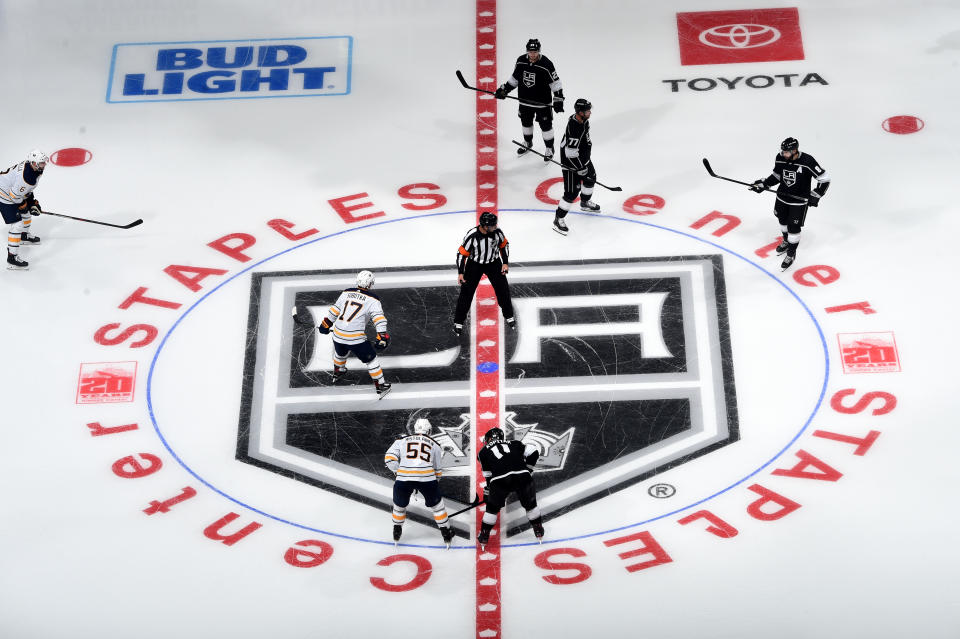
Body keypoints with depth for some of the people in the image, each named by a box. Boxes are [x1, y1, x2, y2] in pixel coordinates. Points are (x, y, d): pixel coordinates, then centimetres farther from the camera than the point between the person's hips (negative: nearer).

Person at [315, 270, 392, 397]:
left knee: (340, 353, 35)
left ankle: (337, 372, 60)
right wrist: (382, 335, -22)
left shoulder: (346, 293, 8)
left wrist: (326, 324, 26)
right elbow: (378, 317, -17)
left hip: (338, 335, 5)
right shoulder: (372, 300, -6)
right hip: (355, 338, -5)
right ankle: (381, 386, 11)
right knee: (371, 359, 9)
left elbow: (334, 310, 16)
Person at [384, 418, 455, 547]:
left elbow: (389, 458, 8)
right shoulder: (434, 445, 22)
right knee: (437, 505, 20)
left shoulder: (401, 441, 20)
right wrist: (436, 482, 37)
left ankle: (396, 534, 34)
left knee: (399, 505, 25)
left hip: (404, 478, 0)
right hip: (427, 478, 0)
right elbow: (437, 469, 24)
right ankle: (446, 534, 24)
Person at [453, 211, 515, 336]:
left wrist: (505, 263, -2)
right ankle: (458, 322, 13)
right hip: (474, 264, -3)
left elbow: (504, 245, 1)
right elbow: (462, 253, -17)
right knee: (466, 292, -2)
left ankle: (509, 317, 27)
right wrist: (460, 273, -17)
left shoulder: (497, 232, -20)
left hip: (493, 263, 3)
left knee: (503, 289, 6)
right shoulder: (472, 236, -29)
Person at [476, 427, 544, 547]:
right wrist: (528, 470, 31)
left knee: (493, 507, 22)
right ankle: (539, 531, 36)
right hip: (522, 476, 1)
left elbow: (487, 475, 24)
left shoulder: (484, 452, 26)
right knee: (530, 503, 26)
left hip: (500, 480, -1)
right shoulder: (513, 443, 29)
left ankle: (483, 536, 27)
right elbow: (533, 453, 20)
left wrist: (487, 492, 35)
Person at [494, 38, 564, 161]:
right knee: (526, 122, 21)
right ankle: (528, 143, 46)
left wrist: (558, 100, -21)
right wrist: (503, 90, 1)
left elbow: (555, 83, -15)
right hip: (525, 101, 5)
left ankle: (550, 149, 27)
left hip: (542, 102, -5)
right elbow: (514, 78, 8)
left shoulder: (546, 64, -22)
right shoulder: (521, 61, -8)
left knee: (546, 125, 7)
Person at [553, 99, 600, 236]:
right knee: (572, 192, -5)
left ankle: (585, 203, 54)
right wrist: (581, 169, -22)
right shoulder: (574, 128, -36)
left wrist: (588, 144, 26)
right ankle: (558, 219, 9)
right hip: (571, 163, -9)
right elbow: (571, 154, -32)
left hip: (583, 157, 9)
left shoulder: (583, 120, -7)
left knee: (591, 178, 27)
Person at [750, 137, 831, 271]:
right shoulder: (780, 159, -13)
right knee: (783, 220, 23)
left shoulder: (808, 162, -28)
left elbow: (824, 179, -21)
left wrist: (815, 196, -25)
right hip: (782, 197, 5)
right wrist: (763, 184, -5)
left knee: (793, 227, 0)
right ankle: (786, 241, 52)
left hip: (799, 201, -5)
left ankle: (791, 254, 20)